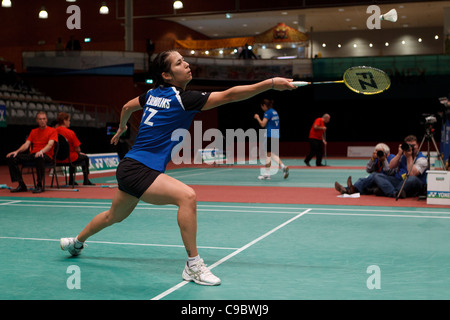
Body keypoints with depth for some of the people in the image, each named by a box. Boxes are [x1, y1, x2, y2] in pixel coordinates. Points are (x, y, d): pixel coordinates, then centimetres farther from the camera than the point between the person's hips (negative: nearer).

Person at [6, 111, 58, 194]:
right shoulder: (33, 131, 22)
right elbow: (26, 144, 13)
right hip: (32, 155, 6)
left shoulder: (52, 131, 5)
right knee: (11, 158, -14)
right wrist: (17, 151, -7)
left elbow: (50, 144, -11)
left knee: (39, 157, -44)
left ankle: (39, 186, -33)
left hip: (46, 155, -6)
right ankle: (21, 185, -12)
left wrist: (41, 151, -32)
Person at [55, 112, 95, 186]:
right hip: (69, 158, -6)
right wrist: (79, 153, 8)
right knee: (85, 158, 21)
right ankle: (86, 181, 27)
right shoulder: (70, 132, -19)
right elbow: (77, 148, -16)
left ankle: (71, 181, 38)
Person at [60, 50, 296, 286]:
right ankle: (193, 266, -22)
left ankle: (76, 242, 54)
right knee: (187, 196, -27)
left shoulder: (154, 93, 7)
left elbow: (127, 107, 26)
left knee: (115, 216, 31)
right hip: (137, 170, -10)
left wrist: (121, 128, 45)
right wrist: (271, 83, -27)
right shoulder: (181, 98, -18)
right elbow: (229, 95, -25)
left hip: (129, 168, 10)